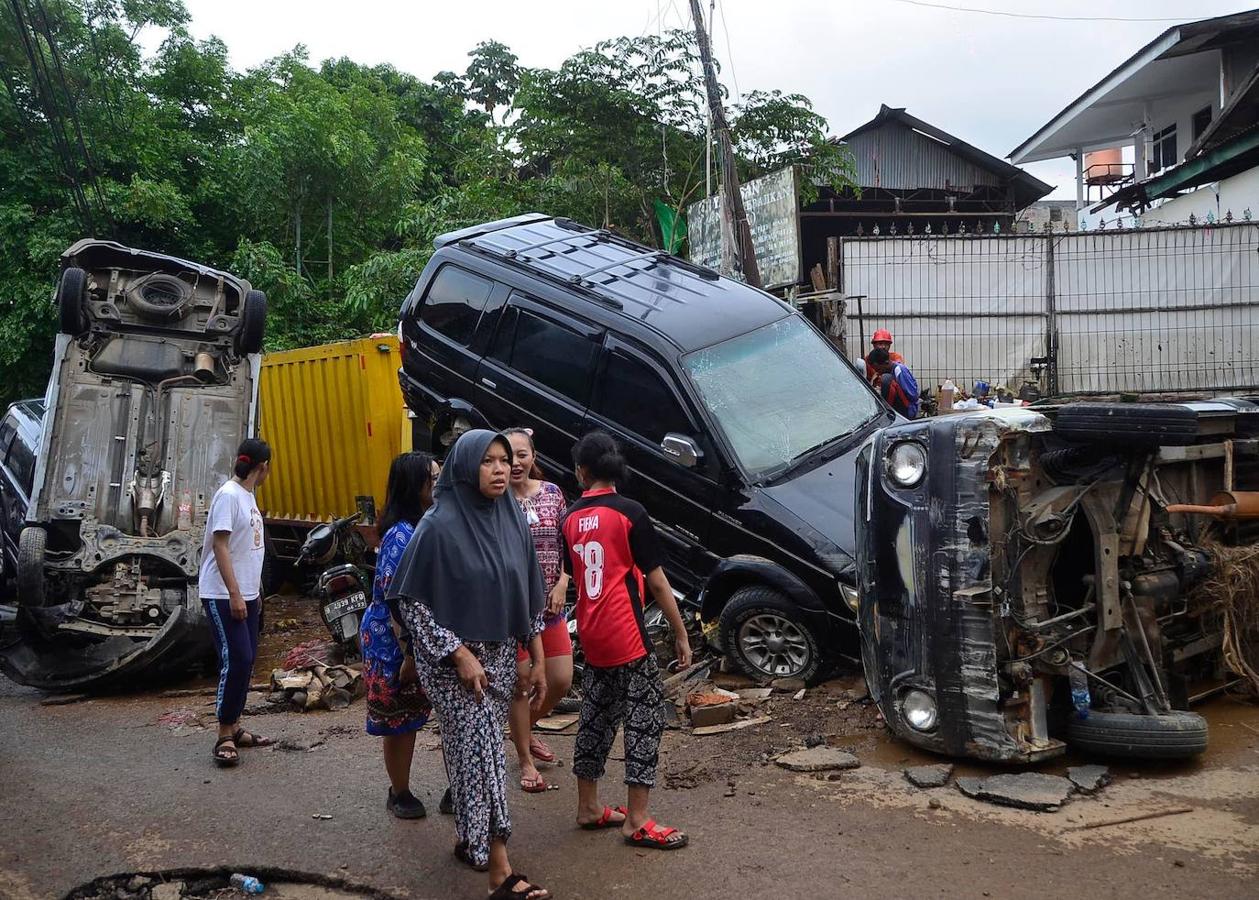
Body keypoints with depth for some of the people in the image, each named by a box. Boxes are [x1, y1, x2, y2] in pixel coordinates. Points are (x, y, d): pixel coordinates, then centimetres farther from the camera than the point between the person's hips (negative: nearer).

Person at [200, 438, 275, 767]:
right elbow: (220, 546, -19)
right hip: (224, 596, -9)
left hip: (246, 594, 9)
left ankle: (234, 727, 20)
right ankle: (225, 737, -3)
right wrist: (234, 594, -22)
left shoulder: (248, 496, 13)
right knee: (236, 661, -11)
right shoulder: (228, 495, -14)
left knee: (245, 661, 11)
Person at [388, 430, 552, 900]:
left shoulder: (513, 518, 2)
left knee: (479, 749, 15)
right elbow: (411, 600, -13)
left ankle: (470, 840, 33)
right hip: (455, 660, -6)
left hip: (500, 655, 6)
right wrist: (460, 655, -17)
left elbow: (529, 594, 9)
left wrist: (538, 658, 8)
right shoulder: (440, 525, -16)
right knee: (481, 754, -7)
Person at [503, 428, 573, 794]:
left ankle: (528, 728, 37)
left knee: (561, 681, 7)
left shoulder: (552, 492, 1)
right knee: (519, 680, 4)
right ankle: (525, 760, 23)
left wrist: (561, 586, -4)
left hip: (550, 603, 4)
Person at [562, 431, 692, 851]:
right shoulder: (629, 512, -12)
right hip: (628, 637, -6)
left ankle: (588, 807, 26)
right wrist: (681, 634, -3)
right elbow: (656, 582, -11)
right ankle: (636, 821, 4)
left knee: (595, 718, 16)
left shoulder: (571, 518, 5)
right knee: (644, 721, 1)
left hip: (591, 637, 7)